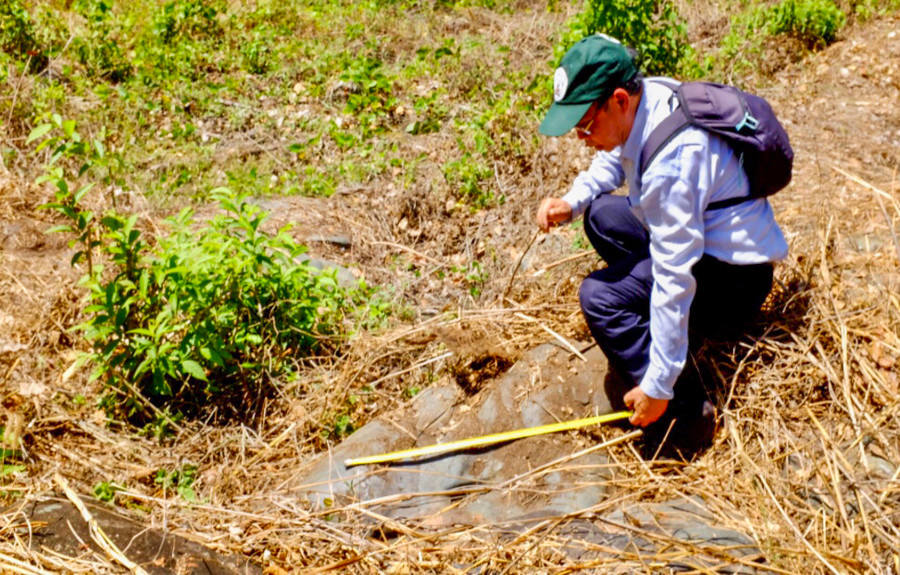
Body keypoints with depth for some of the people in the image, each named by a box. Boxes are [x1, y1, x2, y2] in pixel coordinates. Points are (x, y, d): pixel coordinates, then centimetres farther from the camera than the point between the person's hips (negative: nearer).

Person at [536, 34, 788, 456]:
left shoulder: (670, 160, -33)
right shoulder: (648, 98, -7)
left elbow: (676, 281, -33)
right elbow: (612, 161, 17)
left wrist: (657, 386, -29)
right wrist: (572, 202, -4)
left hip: (736, 279, -10)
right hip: (704, 235, 10)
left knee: (599, 296, -22)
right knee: (601, 214, 14)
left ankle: (683, 414, -18)